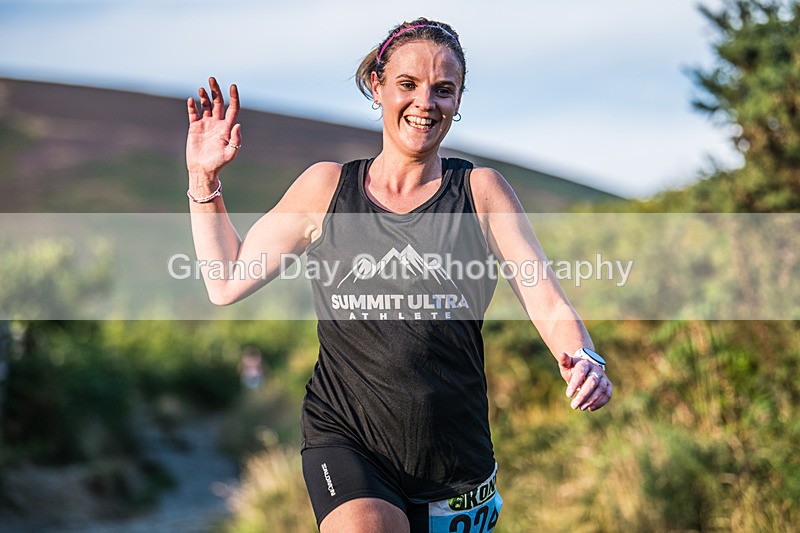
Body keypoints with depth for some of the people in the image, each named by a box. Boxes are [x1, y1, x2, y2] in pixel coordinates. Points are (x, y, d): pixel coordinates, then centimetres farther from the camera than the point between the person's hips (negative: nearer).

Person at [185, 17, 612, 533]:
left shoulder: (482, 190, 4)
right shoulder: (326, 187, 6)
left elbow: (548, 303, -3)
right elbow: (227, 282, 12)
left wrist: (584, 360, -23)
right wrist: (204, 179, 6)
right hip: (345, 438, -1)